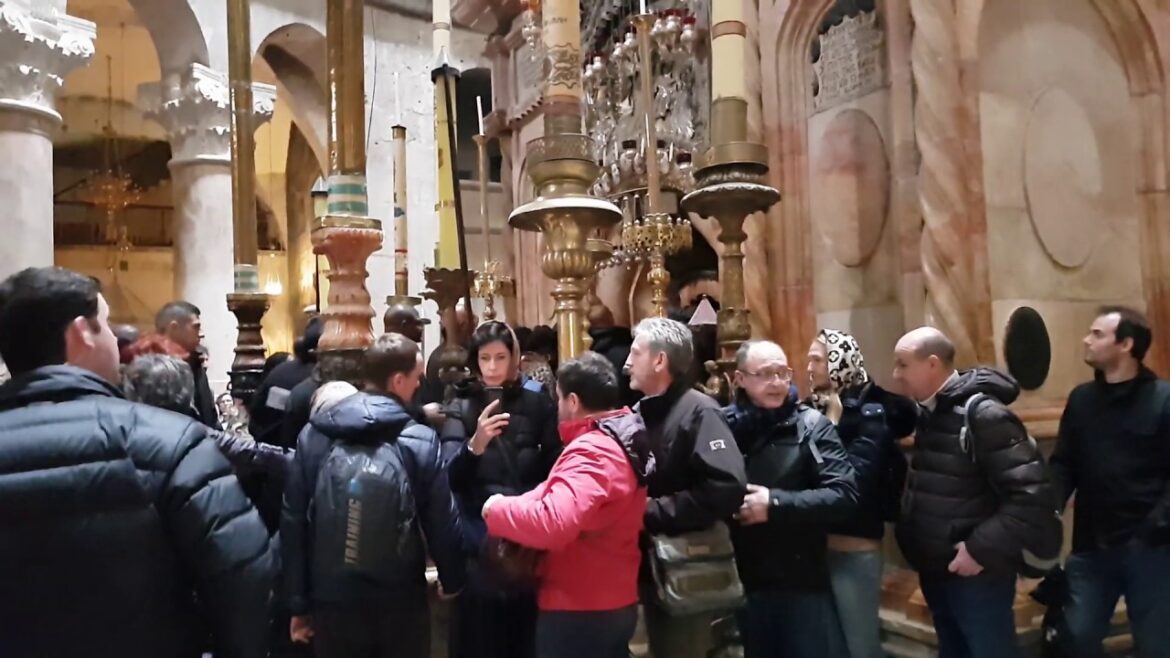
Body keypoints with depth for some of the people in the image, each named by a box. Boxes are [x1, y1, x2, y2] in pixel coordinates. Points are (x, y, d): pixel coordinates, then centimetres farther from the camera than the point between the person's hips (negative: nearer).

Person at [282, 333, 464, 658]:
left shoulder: (314, 435, -3)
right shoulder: (421, 440, -11)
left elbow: (293, 522, -1)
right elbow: (443, 524, -6)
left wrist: (298, 603, 8)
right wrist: (453, 581, 12)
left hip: (332, 600, 2)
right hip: (400, 602, -2)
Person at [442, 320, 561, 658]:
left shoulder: (538, 406, 2)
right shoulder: (461, 409, 0)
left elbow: (555, 470, 4)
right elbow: (450, 476, -14)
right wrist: (475, 445, -32)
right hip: (480, 544, 0)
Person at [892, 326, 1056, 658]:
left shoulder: (984, 415, -20)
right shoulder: (929, 413, 6)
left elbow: (1034, 494, -24)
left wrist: (982, 549, -22)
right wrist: (911, 537, 5)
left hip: (977, 574, -8)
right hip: (936, 570, 8)